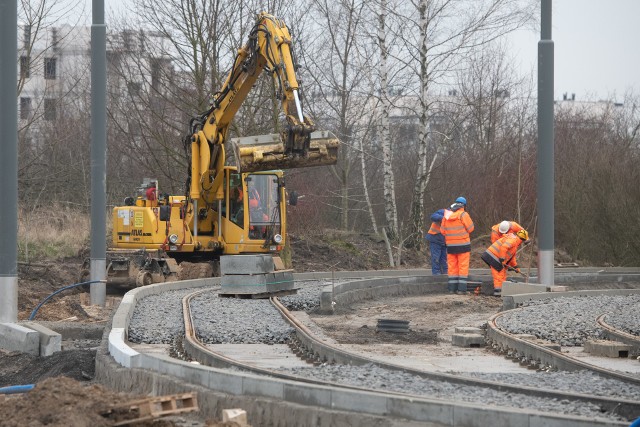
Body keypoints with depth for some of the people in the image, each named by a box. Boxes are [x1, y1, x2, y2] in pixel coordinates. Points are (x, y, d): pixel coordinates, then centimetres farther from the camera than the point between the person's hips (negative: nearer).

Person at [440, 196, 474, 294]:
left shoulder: (447, 215, 5)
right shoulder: (463, 215, -11)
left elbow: (443, 230, 7)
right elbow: (470, 228, -7)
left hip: (451, 245, 4)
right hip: (463, 245, -4)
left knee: (452, 267, 10)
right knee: (463, 267, 1)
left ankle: (452, 288, 8)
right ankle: (461, 288, -4)